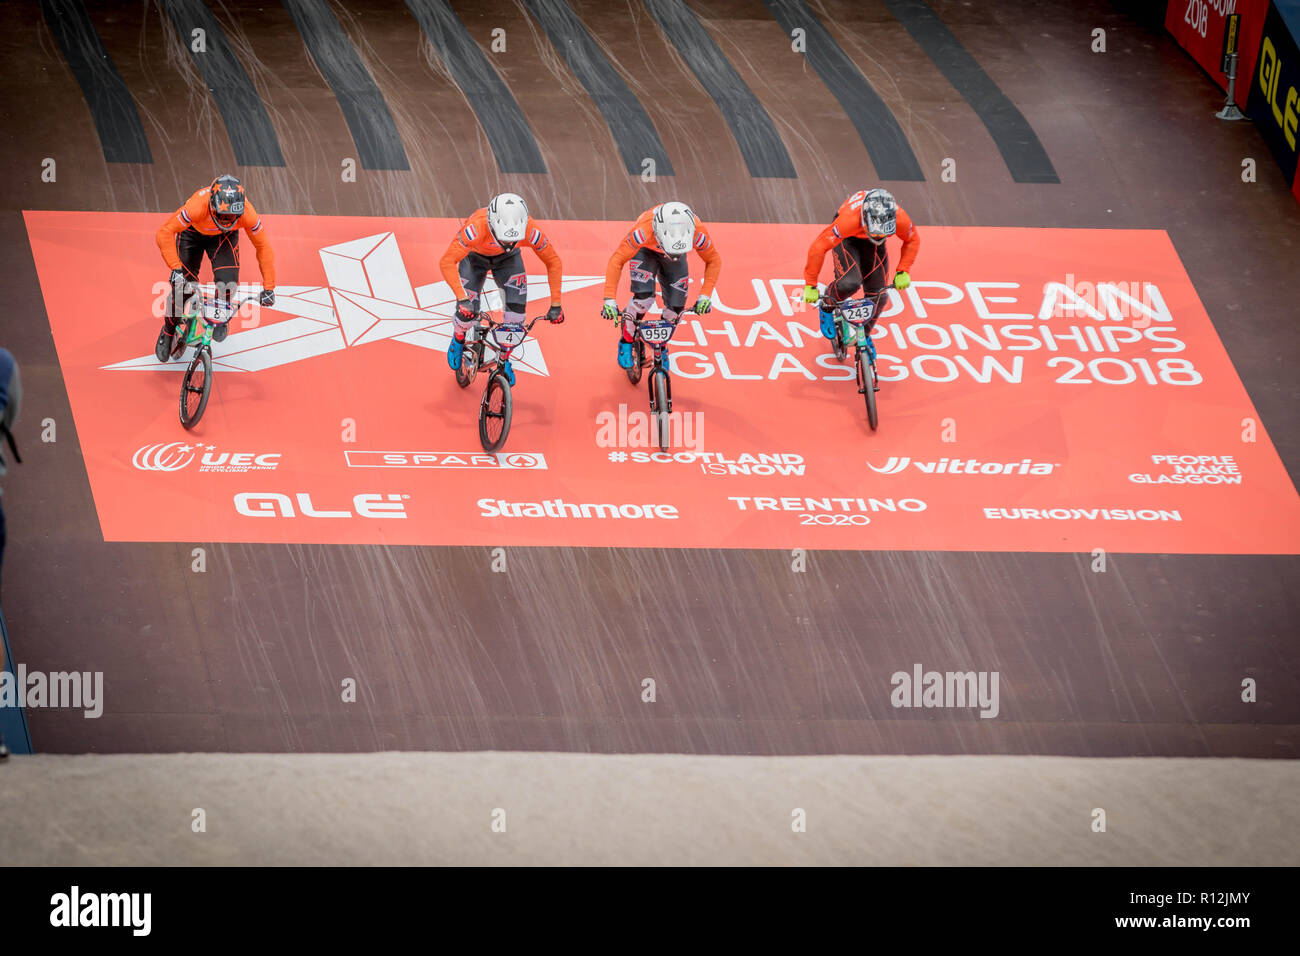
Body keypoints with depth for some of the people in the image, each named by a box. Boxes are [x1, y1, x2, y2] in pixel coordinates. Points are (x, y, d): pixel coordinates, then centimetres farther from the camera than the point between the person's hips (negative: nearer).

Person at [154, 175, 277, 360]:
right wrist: (176, 269, -46)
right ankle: (168, 333, 21)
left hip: (224, 237, 1)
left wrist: (268, 288, -21)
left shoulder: (247, 214, -37)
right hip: (193, 232, -1)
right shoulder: (198, 207, -44)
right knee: (182, 286, -8)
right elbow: (164, 234, -39)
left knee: (228, 281, -20)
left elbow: (263, 248, -22)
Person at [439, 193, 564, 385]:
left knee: (516, 312, -15)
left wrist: (555, 305, -22)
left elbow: (553, 262, -21)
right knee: (467, 313, -11)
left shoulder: (531, 232, -38)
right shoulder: (477, 227, -45)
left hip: (508, 258, 2)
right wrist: (462, 299, -50)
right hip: (475, 256, -1)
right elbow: (447, 262, -42)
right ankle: (458, 340, 26)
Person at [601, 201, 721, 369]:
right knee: (643, 297, -26)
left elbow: (714, 260, -17)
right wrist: (609, 300, -35)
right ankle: (626, 342, -1)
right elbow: (617, 261, -33)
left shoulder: (697, 233, -39)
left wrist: (705, 296, -22)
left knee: (675, 308, -6)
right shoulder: (643, 231, -45)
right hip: (645, 250, -2)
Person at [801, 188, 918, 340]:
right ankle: (827, 307, 4)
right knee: (850, 283, -28)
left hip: (870, 242, 3)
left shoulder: (900, 219, -35)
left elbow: (913, 240, -10)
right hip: (847, 240, -3)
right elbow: (818, 247, -36)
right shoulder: (849, 219, -45)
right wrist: (810, 285, -30)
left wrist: (903, 272, -12)